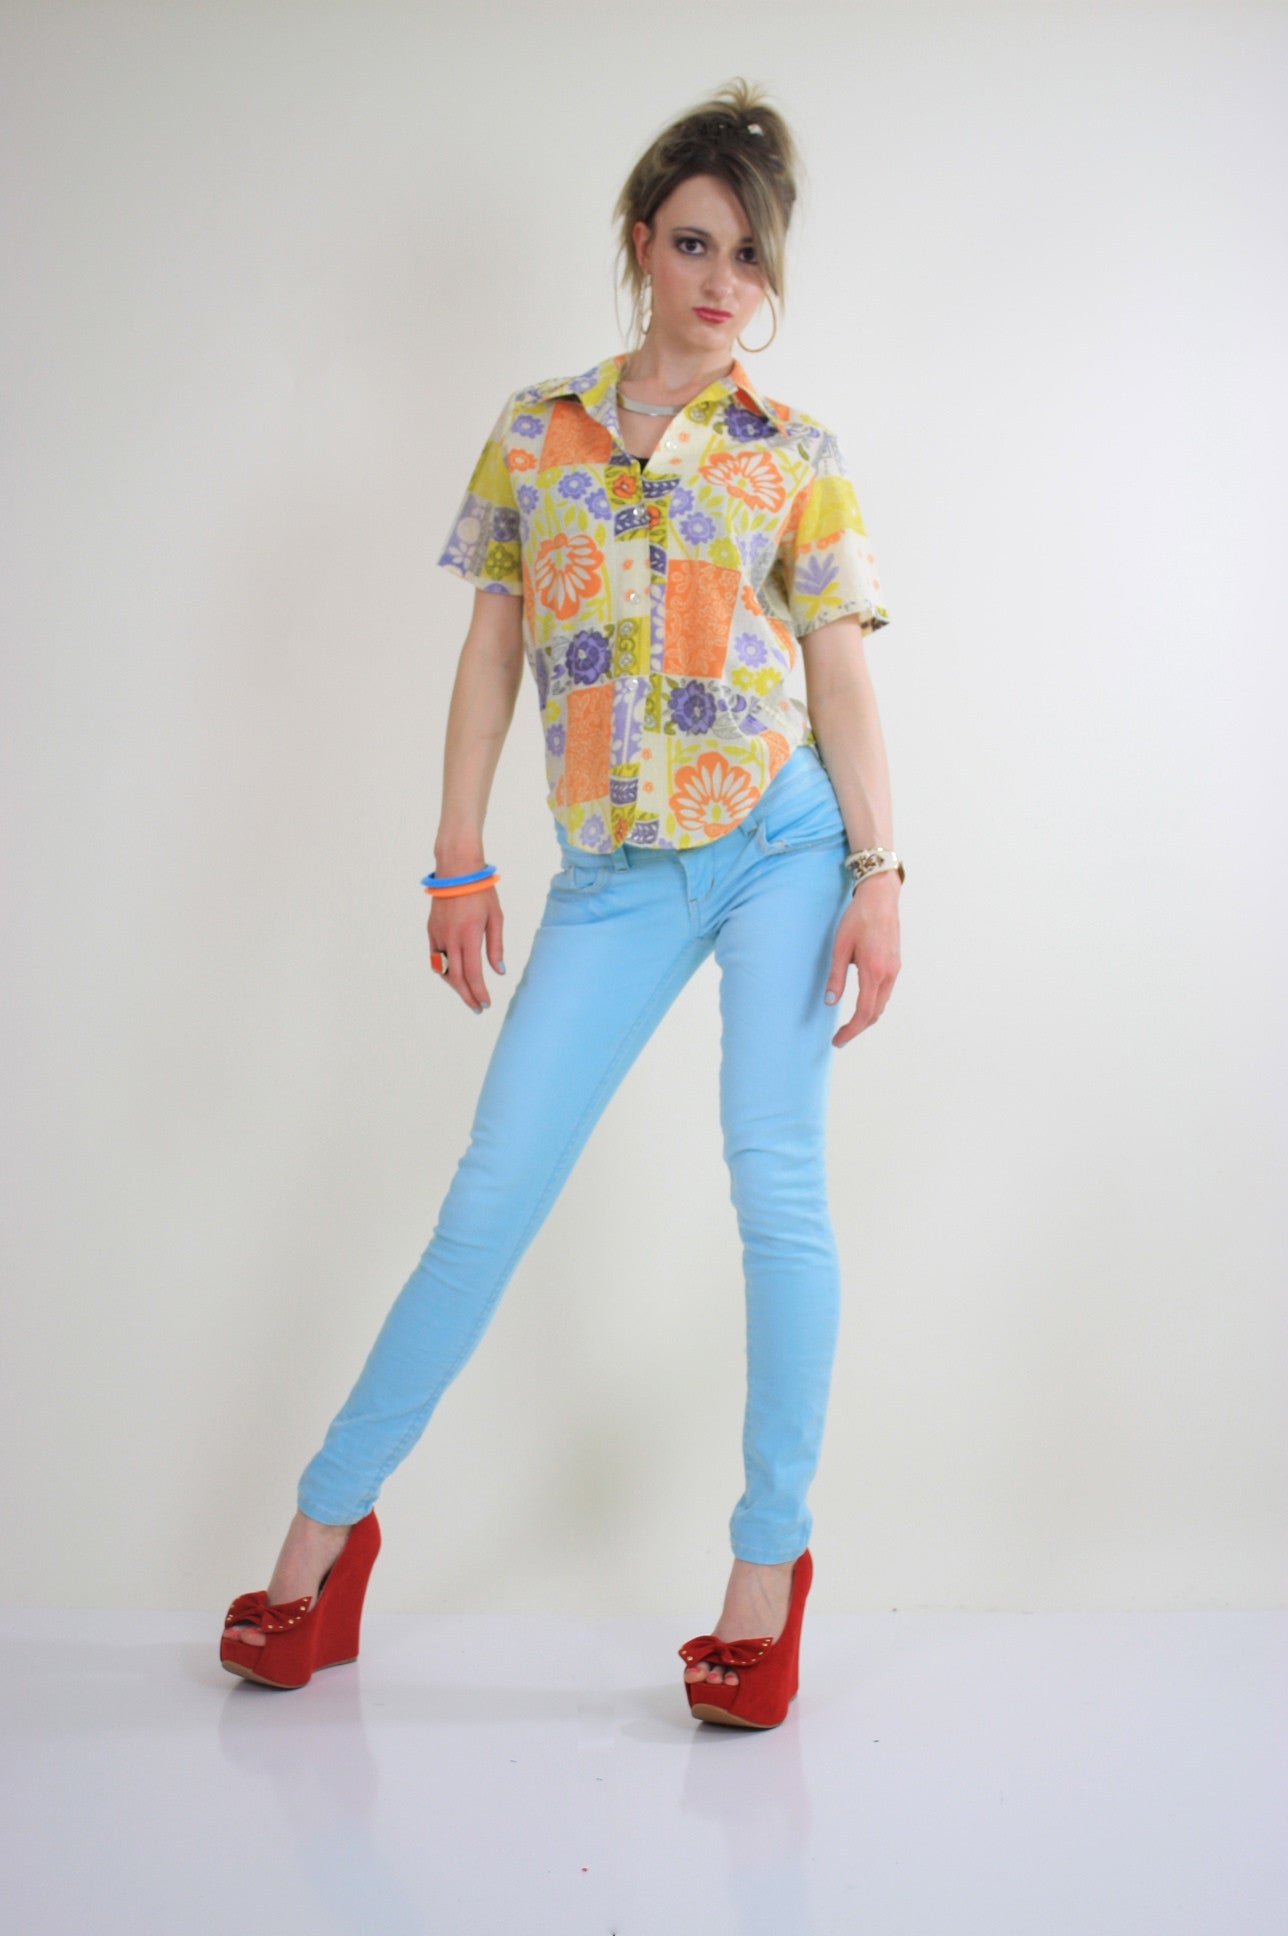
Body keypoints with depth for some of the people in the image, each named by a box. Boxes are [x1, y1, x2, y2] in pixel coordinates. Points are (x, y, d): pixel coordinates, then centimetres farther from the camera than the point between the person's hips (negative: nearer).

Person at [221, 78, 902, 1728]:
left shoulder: (797, 458, 5)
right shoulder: (536, 429, 10)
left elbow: (841, 677, 2)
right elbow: (489, 653, 8)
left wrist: (877, 875, -8)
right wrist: (459, 868, 3)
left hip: (783, 838, -1)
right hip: (613, 869, 1)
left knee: (774, 1174, -5)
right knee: (493, 1190, 1)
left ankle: (769, 1559, 7)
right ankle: (330, 1518, 14)